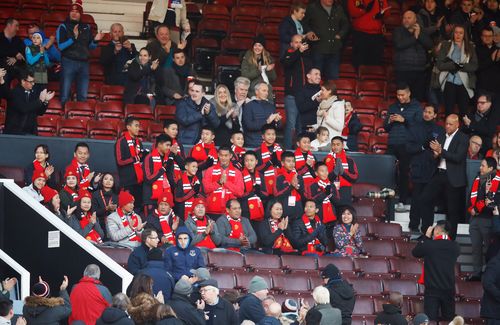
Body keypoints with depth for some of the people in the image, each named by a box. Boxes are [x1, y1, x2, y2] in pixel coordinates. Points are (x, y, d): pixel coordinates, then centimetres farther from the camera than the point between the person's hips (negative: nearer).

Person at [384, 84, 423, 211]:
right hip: (392, 144, 4)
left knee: (404, 172, -4)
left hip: (406, 145, -4)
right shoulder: (393, 107, 18)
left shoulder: (416, 108, 4)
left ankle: (402, 201, -2)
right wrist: (389, 121, -2)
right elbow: (386, 127, 19)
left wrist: (404, 120, -13)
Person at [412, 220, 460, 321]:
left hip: (432, 289, -3)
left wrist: (426, 237, 11)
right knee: (449, 319, 8)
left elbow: (415, 252, 7)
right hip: (449, 290, 3)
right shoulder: (455, 247, 0)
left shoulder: (429, 245, -10)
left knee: (431, 320, -4)